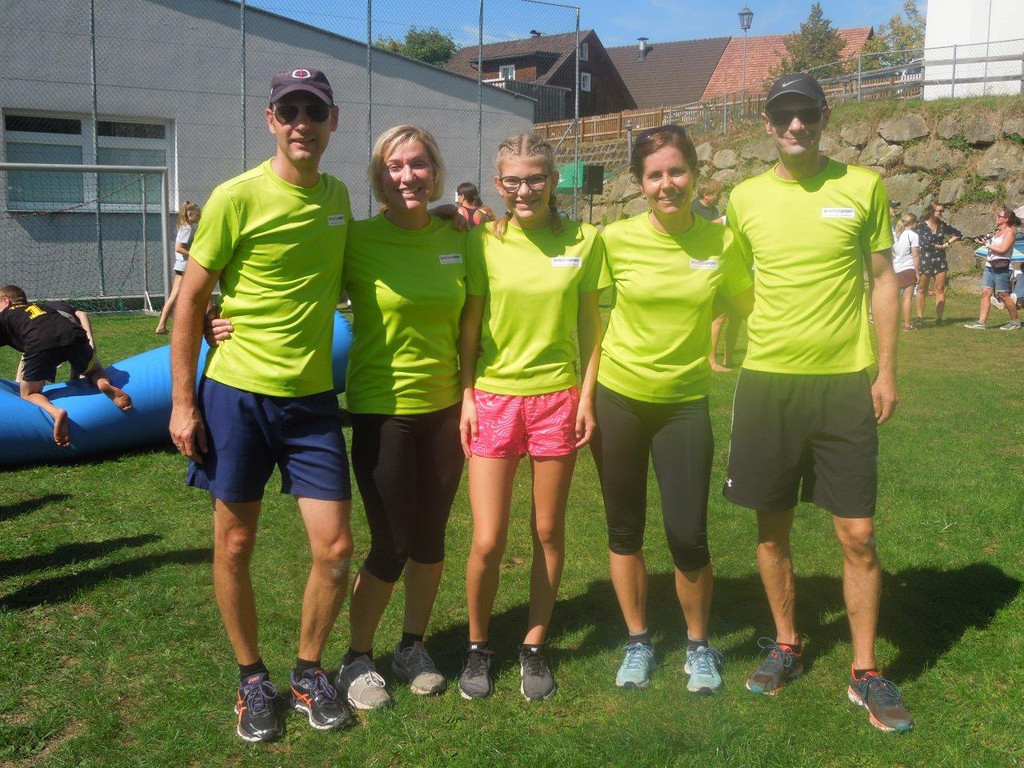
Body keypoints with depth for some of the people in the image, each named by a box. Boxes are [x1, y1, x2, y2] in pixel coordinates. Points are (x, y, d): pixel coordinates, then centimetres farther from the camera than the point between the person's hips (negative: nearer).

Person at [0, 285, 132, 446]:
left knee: (29, 394, 16)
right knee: (95, 371, 30)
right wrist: (90, 343, 17)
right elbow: (80, 314, 24)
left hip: (40, 344, -3)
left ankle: (55, 412, -17)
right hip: (74, 336, 3)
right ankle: (104, 384, -6)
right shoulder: (46, 305, 40)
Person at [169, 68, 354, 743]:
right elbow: (190, 300, -5)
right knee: (236, 545, 8)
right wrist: (182, 401, -7)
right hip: (238, 392, -3)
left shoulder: (337, 197, 6)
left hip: (313, 397, 4)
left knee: (336, 546, 2)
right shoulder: (237, 198, -9)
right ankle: (252, 678, 29)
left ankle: (310, 671, 25)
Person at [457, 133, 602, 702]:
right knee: (487, 540, -3)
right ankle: (477, 645, 22)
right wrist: (465, 396, -3)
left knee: (548, 532, 9)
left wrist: (587, 396, 0)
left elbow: (590, 323, 5)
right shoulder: (484, 242, -2)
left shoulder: (583, 241, 0)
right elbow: (469, 325, 2)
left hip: (557, 397, 1)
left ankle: (534, 647, 28)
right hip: (494, 397, -1)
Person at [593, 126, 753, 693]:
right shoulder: (617, 239, -8)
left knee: (688, 535, 0)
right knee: (625, 530, 10)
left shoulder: (722, 242, -5)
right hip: (618, 397, 0)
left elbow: (749, 307, 7)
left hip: (685, 402, 0)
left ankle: (699, 646, 25)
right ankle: (638, 642, 30)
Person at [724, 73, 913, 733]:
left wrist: (886, 370, -1)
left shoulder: (863, 187, 0)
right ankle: (787, 646, 31)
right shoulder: (746, 198, 4)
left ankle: (866, 671, 18)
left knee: (858, 534, 1)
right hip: (767, 381, 2)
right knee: (773, 527, 11)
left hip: (846, 382, -1)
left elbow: (883, 278, 4)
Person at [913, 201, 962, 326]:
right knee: (922, 289, 2)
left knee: (940, 289, -1)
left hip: (940, 261, 3)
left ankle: (939, 318, 1)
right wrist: (941, 246, -5)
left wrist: (948, 243, 4)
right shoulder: (921, 227, -5)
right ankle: (920, 317, 10)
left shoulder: (943, 226, 8)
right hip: (925, 261, -3)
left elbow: (959, 234, 18)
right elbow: (925, 244, -15)